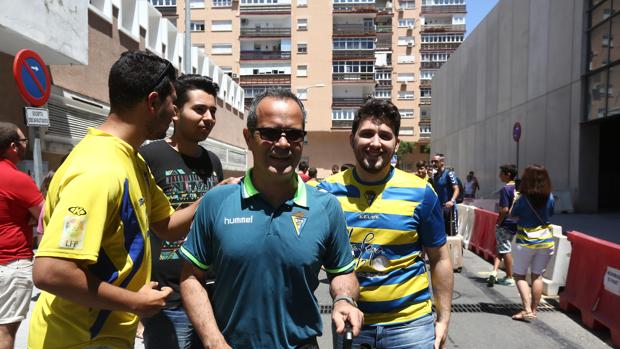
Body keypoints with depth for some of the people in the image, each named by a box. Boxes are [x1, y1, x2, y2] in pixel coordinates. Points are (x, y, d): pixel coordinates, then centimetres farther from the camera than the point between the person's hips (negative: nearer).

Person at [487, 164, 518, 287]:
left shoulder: (505, 189, -17)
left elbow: (504, 210, -21)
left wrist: (498, 224, -9)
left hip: (505, 224, -7)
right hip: (515, 223, 8)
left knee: (505, 250, 4)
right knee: (501, 248, 15)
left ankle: (509, 278, 12)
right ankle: (494, 272, 10)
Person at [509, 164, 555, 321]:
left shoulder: (523, 198, -16)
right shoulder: (550, 197, -4)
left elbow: (512, 215, -1)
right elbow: (549, 214, 12)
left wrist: (515, 199, 8)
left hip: (526, 242, -4)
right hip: (546, 242, 4)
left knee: (519, 275, 8)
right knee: (537, 276, 13)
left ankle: (527, 310, -3)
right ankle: (533, 310, 19)